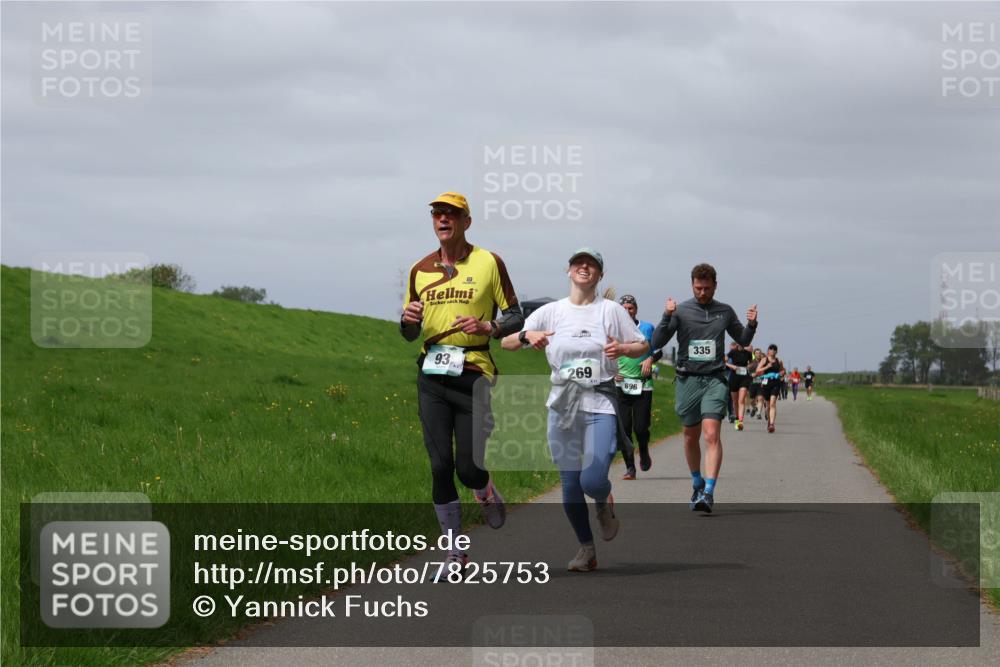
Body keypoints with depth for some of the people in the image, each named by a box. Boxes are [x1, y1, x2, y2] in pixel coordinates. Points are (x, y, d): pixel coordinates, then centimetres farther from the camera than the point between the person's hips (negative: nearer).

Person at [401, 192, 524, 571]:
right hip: (432, 377, 3)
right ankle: (455, 554, 6)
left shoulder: (489, 263, 3)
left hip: (474, 373, -3)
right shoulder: (420, 270, 12)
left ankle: (487, 492, 31)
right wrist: (408, 320, -4)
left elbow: (515, 318, 5)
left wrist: (488, 327, -15)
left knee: (468, 467, -7)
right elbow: (410, 334, 19)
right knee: (440, 466, -2)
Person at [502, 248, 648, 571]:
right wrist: (527, 336, -17)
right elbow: (506, 342, 5)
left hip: (601, 404, -2)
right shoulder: (550, 312, 7)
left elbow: (643, 345, 9)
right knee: (570, 484, 3)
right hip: (562, 406, 2)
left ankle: (604, 503, 18)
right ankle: (586, 549, 19)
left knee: (593, 479, -18)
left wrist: (623, 349, -12)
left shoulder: (611, 310, 3)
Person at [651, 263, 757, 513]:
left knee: (712, 434, -17)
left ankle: (708, 492, -22)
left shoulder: (725, 312, 9)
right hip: (687, 379, 1)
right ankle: (697, 483, 33)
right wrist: (667, 317, -18)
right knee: (691, 437, 11)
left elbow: (742, 340, 24)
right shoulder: (681, 311, 1)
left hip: (714, 380, 0)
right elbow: (656, 343, -3)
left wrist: (751, 325, 3)